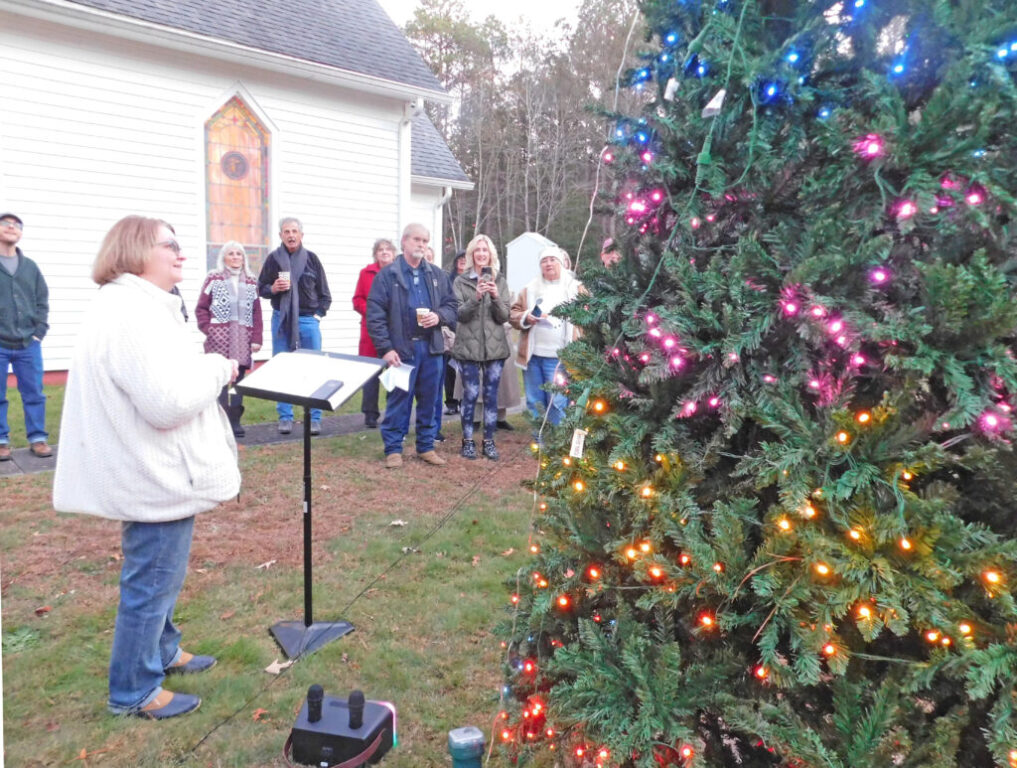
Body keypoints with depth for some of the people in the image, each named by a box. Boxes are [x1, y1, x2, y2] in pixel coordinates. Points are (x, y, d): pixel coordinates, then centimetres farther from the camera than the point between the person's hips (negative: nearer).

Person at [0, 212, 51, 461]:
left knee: (34, 394, 5)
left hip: (29, 344, 3)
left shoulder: (31, 267, 12)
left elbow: (42, 301, 13)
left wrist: (39, 332, 3)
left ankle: (37, 438, 14)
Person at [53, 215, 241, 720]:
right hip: (157, 477, -11)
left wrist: (208, 372, 9)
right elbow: (168, 402, -30)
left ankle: (162, 651, 44)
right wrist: (216, 369, -16)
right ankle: (133, 691, 20)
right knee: (151, 581, 4)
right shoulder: (134, 314, -25)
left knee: (158, 574, 26)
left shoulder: (130, 306, 12)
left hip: (152, 470, 11)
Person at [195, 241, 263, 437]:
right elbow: (201, 308, 4)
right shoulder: (214, 278, 5)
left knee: (239, 380, 4)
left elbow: (256, 313, 10)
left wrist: (256, 339, 2)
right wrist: (208, 329, -8)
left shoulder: (250, 282, 14)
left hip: (242, 340, 3)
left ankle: (235, 421, 11)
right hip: (219, 340, -3)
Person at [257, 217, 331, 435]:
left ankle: (314, 418, 7)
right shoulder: (273, 259, 4)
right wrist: (273, 289, -11)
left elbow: (324, 294, 10)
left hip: (308, 320, 0)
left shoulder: (311, 259, 5)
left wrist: (318, 314, 0)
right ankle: (285, 417, 12)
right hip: (281, 320, 0)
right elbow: (261, 288, 10)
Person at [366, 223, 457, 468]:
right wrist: (385, 348, -13)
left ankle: (426, 446, 23)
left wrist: (439, 316, -8)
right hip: (402, 348, -4)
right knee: (398, 400, 2)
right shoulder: (387, 275, -2)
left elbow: (452, 305, 15)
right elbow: (375, 314, -6)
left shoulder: (437, 275, 12)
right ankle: (393, 449, 13)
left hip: (431, 347, 4)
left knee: (428, 400, 11)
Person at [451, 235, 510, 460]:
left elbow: (504, 317, 3)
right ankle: (468, 441, 14)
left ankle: (489, 441, 16)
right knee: (470, 394, 1)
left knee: (491, 395, 6)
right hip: (469, 346, -2)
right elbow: (460, 314, -6)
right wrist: (476, 297, -21)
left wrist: (495, 296, -15)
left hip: (494, 346, 2)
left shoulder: (499, 281, 8)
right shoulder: (461, 281, 2)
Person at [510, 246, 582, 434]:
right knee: (535, 403, 9)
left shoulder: (575, 288, 5)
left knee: (557, 404, -6)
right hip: (532, 355, 4)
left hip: (558, 357, -4)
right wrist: (525, 317, -8)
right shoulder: (531, 288, 14)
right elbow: (513, 313, 14)